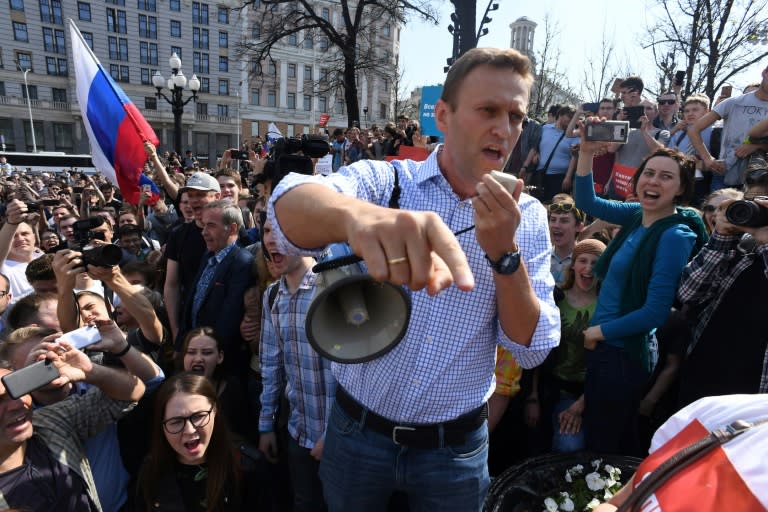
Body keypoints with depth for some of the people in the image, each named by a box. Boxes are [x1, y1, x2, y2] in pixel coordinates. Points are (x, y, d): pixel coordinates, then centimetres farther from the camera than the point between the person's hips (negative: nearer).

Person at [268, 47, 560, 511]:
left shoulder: (528, 217, -6)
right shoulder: (383, 180, -12)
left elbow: (533, 349, -10)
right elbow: (291, 207, -33)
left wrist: (504, 251, -24)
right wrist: (357, 214, -54)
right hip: (359, 430, 0)